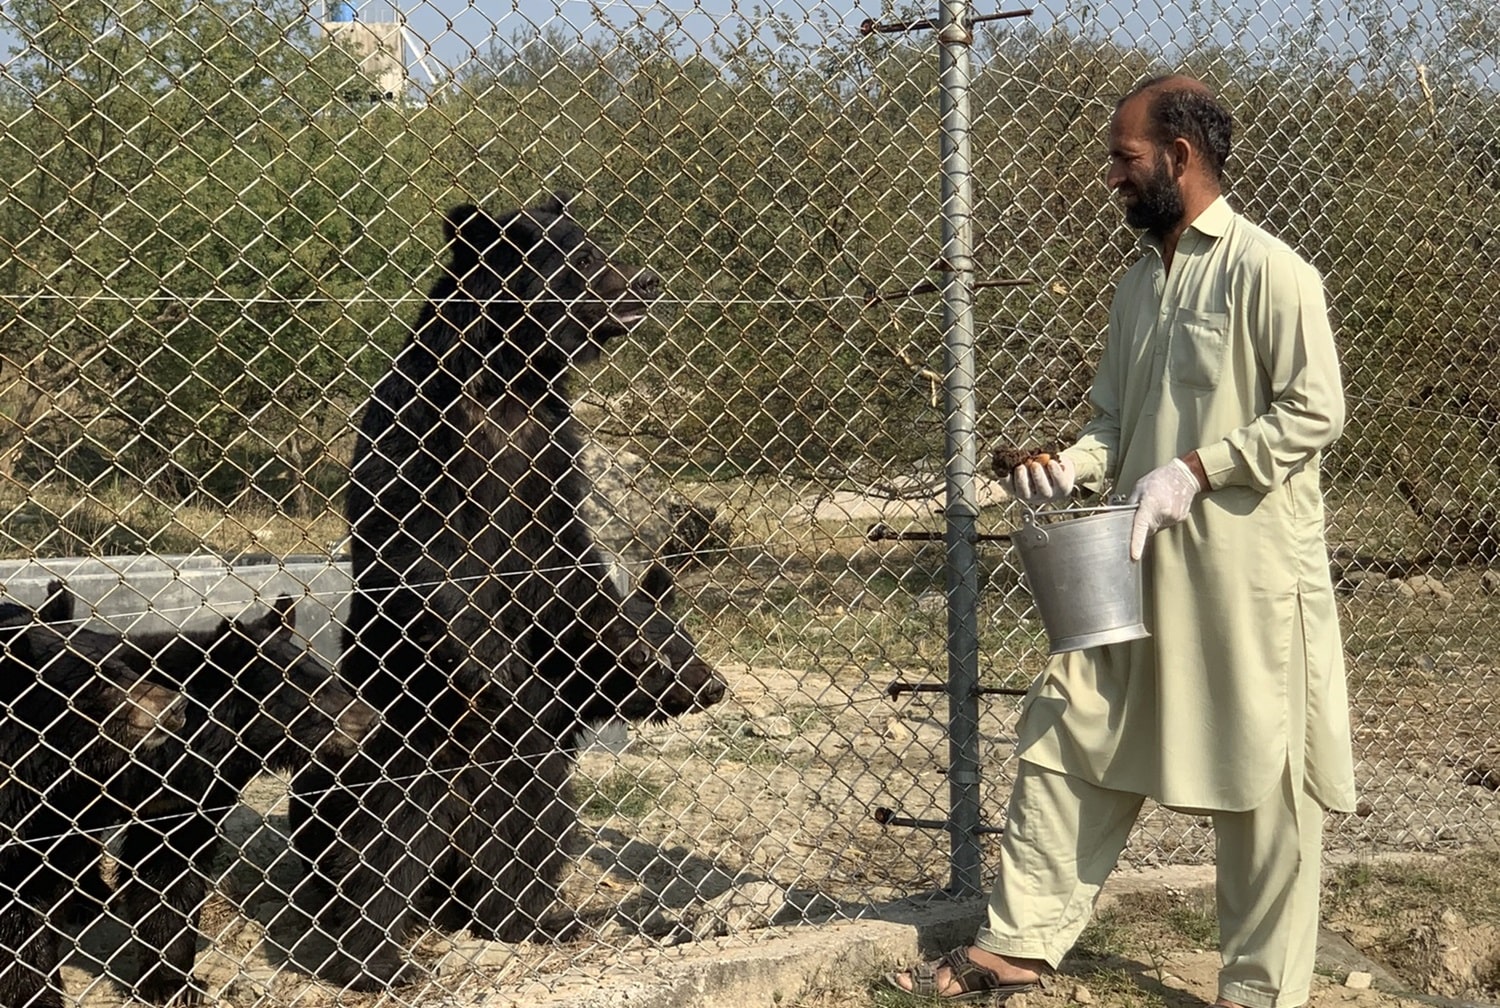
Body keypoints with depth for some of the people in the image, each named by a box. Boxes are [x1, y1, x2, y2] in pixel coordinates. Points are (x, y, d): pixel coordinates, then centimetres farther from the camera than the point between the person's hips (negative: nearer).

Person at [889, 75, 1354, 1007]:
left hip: (1249, 574, -7)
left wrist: (1193, 471, -20)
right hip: (1141, 565, 8)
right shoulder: (1140, 284, 12)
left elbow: (1315, 412, -15)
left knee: (1261, 786, 4)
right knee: (1070, 739, 7)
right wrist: (1073, 465, -4)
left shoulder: (1268, 271, -12)